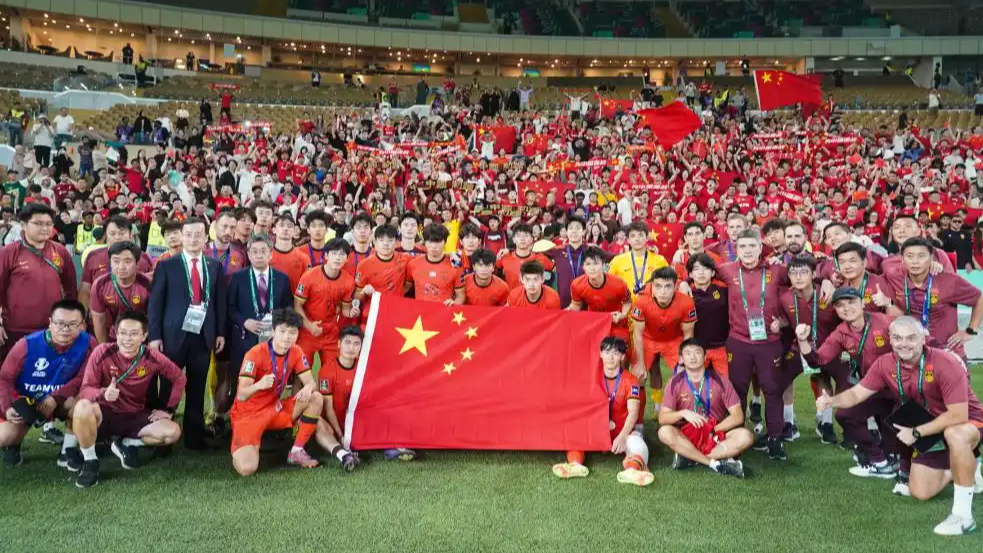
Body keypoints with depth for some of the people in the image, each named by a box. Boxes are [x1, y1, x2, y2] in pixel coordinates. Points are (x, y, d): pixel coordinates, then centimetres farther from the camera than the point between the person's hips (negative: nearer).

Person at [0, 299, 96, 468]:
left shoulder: (88, 344, -21)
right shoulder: (27, 345, -21)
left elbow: (82, 379, -17)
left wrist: (56, 398, -29)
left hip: (60, 399, 0)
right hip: (24, 400, 0)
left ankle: (68, 450, -9)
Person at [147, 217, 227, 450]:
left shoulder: (215, 266, 9)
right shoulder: (167, 265, 1)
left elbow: (220, 302, 10)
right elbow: (155, 303, -2)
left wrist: (221, 332, 5)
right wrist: (155, 336, -8)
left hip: (203, 335, 2)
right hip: (174, 335, -2)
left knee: (197, 389, 8)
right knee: (168, 387, 4)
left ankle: (194, 436, 16)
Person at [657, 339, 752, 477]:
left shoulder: (720, 381, -4)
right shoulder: (675, 383, -4)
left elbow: (737, 416, -4)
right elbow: (662, 418, -7)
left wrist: (714, 430, -11)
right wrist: (683, 413, -24)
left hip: (715, 436, 1)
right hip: (686, 437, -1)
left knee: (746, 436, -27)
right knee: (665, 432, -32)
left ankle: (689, 457, -24)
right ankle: (716, 463, -27)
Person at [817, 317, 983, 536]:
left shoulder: (946, 364, -32)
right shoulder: (885, 364, -15)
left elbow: (958, 416, -33)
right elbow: (856, 394, -11)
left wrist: (916, 432, -28)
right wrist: (831, 401, -32)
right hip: (930, 428, 6)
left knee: (956, 435, -43)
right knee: (920, 492, 4)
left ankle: (963, 514, -29)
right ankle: (963, 470, 33)